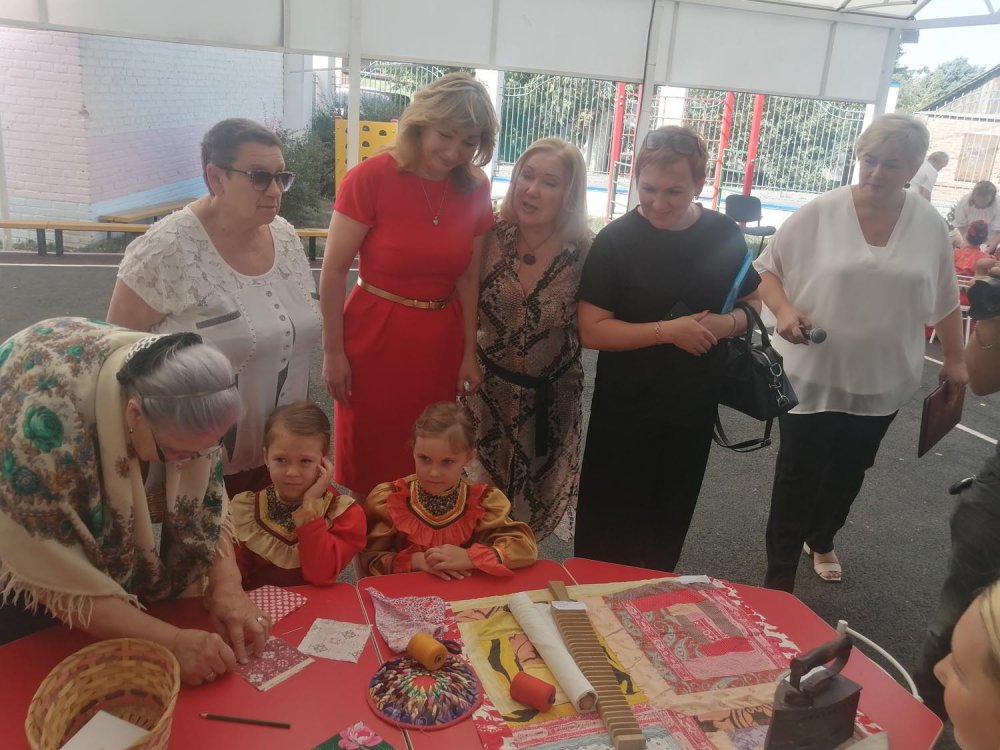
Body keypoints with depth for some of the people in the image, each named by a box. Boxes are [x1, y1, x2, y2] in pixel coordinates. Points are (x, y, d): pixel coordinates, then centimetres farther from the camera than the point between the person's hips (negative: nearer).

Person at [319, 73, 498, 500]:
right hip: (374, 340, -3)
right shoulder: (371, 178, -13)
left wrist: (469, 354, 8)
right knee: (367, 465, 11)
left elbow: (468, 278, 7)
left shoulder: (474, 190, 1)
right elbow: (334, 271, -10)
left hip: (441, 343, 4)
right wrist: (332, 352, -9)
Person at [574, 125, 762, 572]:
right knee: (610, 523, 6)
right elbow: (592, 330, -17)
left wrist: (726, 324, -13)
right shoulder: (616, 240, -13)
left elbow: (753, 304, 10)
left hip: (695, 405, 4)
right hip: (625, 408, -4)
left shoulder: (724, 235, -1)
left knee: (670, 519, 20)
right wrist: (668, 330, -26)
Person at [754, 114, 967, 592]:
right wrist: (784, 310, -23)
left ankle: (821, 541, 47)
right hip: (814, 375, -3)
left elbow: (944, 300, 9)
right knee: (797, 477, 3)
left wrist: (954, 359, 10)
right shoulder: (819, 213, -11)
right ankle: (779, 579, 15)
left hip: (881, 381, 4)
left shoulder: (931, 225, -2)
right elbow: (767, 269, -6)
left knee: (847, 474, 20)